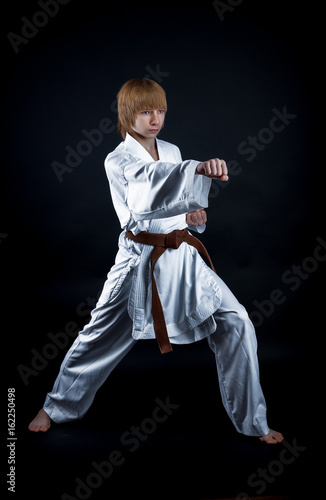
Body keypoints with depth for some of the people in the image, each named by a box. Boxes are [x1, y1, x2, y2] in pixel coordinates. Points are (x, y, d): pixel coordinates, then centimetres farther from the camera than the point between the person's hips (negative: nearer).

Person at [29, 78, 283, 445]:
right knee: (100, 336, 6)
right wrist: (200, 170, -35)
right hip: (140, 261, -4)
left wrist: (192, 216, -3)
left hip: (182, 256, 4)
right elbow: (142, 208, -26)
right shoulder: (117, 161, -5)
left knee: (235, 325, -5)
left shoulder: (172, 152, 11)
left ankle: (252, 421, 11)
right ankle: (58, 406, 32)